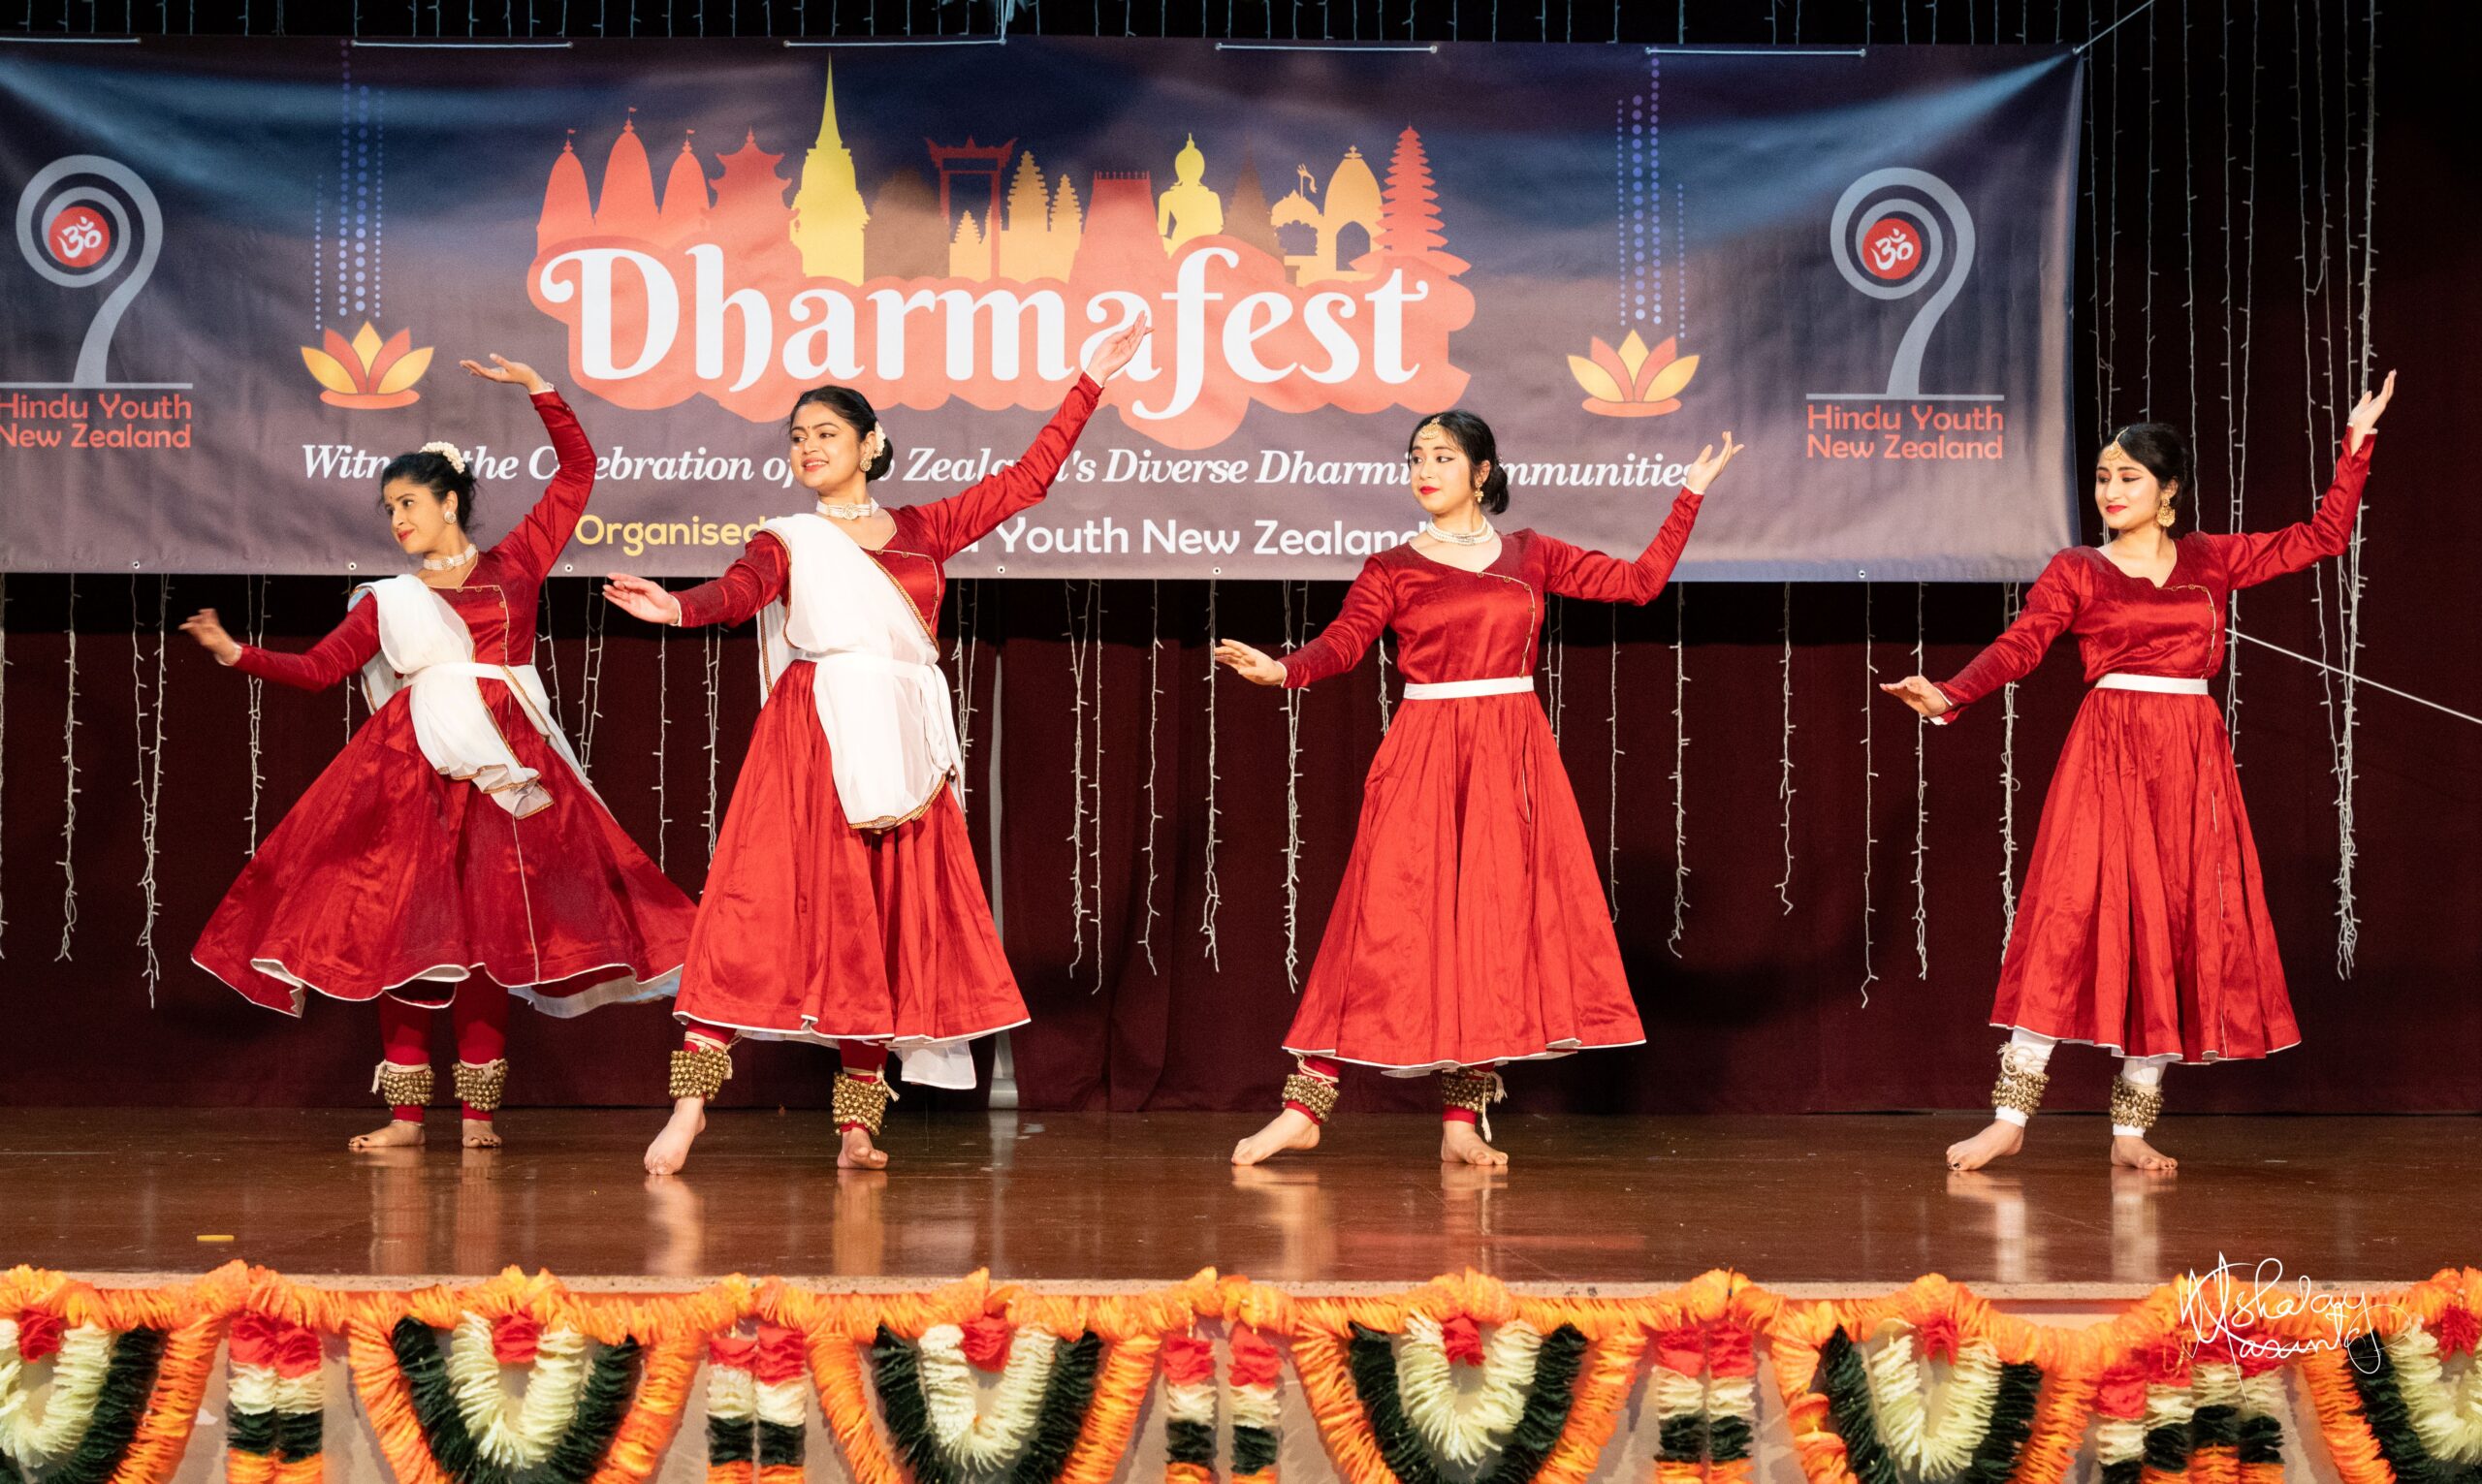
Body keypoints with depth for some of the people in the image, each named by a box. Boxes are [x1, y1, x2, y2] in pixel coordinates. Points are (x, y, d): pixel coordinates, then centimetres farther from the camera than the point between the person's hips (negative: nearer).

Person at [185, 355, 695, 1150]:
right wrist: (236, 653, -1)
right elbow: (318, 668, 10)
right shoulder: (388, 600, 16)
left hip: (502, 758, -1)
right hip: (413, 765, 1)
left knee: (490, 923, -4)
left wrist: (539, 390, 10)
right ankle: (406, 1111, -2)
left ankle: (478, 1108, 0)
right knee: (402, 923, -5)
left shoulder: (516, 563, 13)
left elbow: (577, 470, 16)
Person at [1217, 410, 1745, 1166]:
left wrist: (1690, 493, 13)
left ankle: (1464, 1118, 5)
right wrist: (1279, 669, -29)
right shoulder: (1392, 570, 5)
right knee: (1384, 923, -9)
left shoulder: (1530, 556, 12)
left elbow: (1641, 580, 13)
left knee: (1497, 924, 0)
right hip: (1424, 756, -2)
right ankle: (1305, 1105, -7)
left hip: (1512, 755, 2)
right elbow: (1342, 643, -10)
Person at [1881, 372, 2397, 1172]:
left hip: (2193, 760, 3)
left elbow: (2323, 536, 18)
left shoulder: (2212, 560, 13)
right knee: (2070, 922, -11)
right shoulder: (2076, 572, 5)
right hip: (2107, 753, -3)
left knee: (2173, 931, 2)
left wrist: (2356, 445, 15)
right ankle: (2010, 1117, -10)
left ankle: (2132, 1129, 7)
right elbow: (2018, 646, -7)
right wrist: (1951, 695, -24)